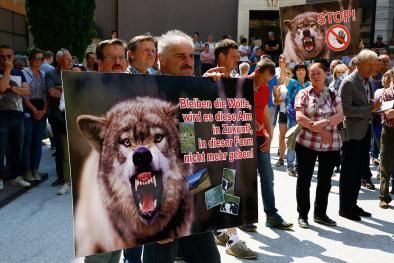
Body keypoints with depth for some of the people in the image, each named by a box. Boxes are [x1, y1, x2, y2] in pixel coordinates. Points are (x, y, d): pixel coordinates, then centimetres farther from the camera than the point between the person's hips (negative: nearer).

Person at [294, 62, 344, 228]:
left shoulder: (333, 94, 9)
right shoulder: (303, 94, 2)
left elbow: (340, 116, -3)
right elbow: (299, 117, -10)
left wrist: (324, 122, -21)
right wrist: (320, 130, -15)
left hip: (331, 144, 3)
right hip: (306, 143, -2)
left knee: (325, 180, 11)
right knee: (304, 180, 4)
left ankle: (320, 213, 27)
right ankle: (302, 214, 18)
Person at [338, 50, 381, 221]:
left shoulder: (370, 81, 12)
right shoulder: (349, 83, -14)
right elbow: (345, 109, -21)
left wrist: (375, 106, 3)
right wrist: (369, 109, -23)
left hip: (365, 131, 8)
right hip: (352, 132, -8)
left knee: (360, 170, 13)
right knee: (349, 171, 1)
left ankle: (352, 204, 26)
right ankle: (344, 208, 13)